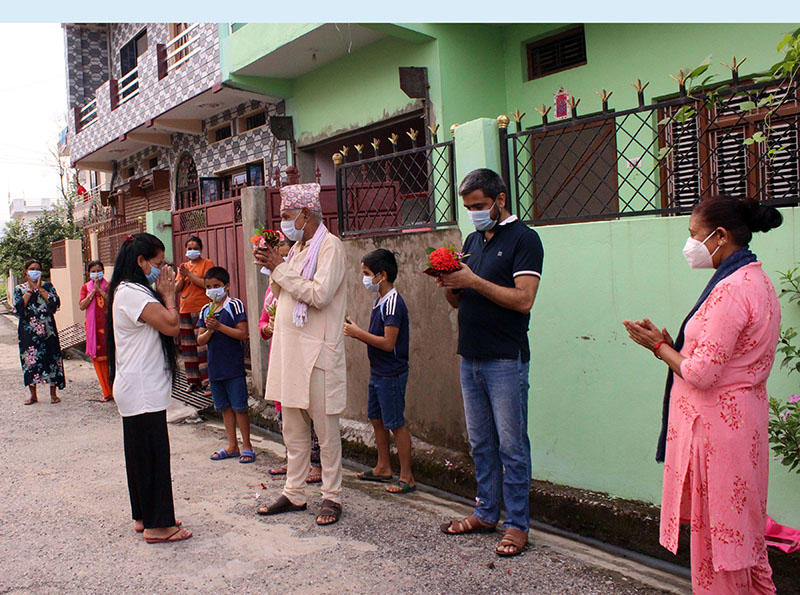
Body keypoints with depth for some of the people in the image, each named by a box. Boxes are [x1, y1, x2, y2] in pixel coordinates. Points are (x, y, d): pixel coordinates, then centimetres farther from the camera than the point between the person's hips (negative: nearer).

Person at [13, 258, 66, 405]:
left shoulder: (47, 286, 7)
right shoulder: (19, 289, 7)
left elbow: (55, 303, -10)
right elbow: (18, 308, -9)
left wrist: (39, 288, -10)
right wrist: (30, 290, -9)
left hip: (47, 329, 0)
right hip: (28, 331, 1)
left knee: (51, 358, -1)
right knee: (30, 360, 2)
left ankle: (53, 393, 9)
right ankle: (33, 394, 14)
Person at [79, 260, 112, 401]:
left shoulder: (109, 286, 5)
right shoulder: (85, 287, 11)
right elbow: (82, 306, -3)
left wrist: (100, 289, -13)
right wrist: (93, 291, -8)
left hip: (108, 325, -2)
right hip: (93, 327, 2)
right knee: (98, 359, 3)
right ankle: (107, 392, 11)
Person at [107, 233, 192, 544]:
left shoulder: (131, 291, 16)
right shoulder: (132, 292, -16)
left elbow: (168, 324, 14)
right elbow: (172, 325, -25)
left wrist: (164, 294, 4)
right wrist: (168, 294, -10)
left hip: (142, 390, 11)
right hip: (142, 391, -11)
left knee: (143, 452, 16)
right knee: (152, 453, -5)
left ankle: (145, 517, 25)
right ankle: (157, 525, 1)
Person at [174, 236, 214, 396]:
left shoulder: (207, 263, 0)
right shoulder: (183, 266, 17)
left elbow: (206, 284, -14)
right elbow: (176, 288, 12)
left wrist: (189, 274, -14)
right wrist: (182, 277, -6)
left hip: (201, 310, -6)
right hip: (185, 310, 7)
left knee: (203, 346, -11)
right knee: (187, 346, 8)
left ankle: (206, 381, -9)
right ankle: (193, 380, 17)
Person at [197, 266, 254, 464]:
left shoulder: (235, 305, -7)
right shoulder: (205, 310, 10)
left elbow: (243, 334, -14)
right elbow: (200, 341, 7)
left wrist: (219, 326, -21)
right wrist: (209, 331, -14)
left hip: (233, 366, -6)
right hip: (215, 366, 6)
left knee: (239, 407, -1)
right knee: (225, 407, 13)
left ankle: (247, 446, 10)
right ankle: (232, 446, 22)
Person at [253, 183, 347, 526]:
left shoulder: (329, 246, -10)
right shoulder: (298, 247, 17)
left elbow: (319, 294, -22)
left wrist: (280, 269, -13)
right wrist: (273, 269, 4)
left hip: (317, 350, -8)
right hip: (289, 348, 9)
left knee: (325, 427, 1)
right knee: (292, 427, 13)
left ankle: (332, 497, 11)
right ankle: (294, 494, 23)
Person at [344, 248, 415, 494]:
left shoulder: (393, 303, -19)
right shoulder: (379, 301, 11)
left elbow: (388, 343, -24)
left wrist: (358, 333, -18)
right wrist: (355, 331, 3)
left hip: (391, 374, -10)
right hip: (378, 372, 10)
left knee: (396, 424, -3)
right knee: (376, 419, 17)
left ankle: (407, 477, 6)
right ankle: (383, 468, 30)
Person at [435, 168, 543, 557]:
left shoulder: (523, 238, -7)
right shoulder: (473, 240, 16)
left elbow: (523, 299, -18)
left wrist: (473, 281, -19)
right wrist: (449, 285, -5)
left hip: (505, 360, -7)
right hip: (470, 357, 7)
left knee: (512, 444, -1)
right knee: (480, 442, 14)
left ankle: (517, 524, 8)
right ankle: (485, 513, 26)